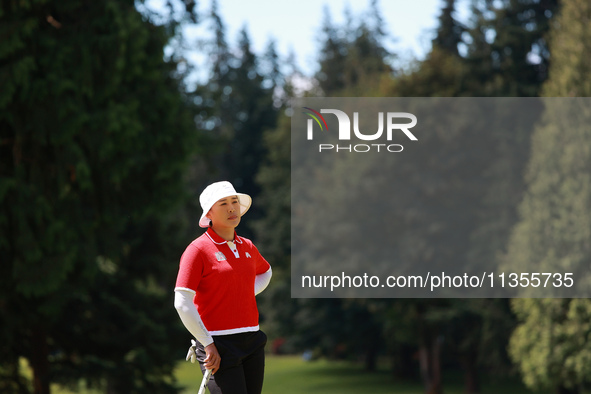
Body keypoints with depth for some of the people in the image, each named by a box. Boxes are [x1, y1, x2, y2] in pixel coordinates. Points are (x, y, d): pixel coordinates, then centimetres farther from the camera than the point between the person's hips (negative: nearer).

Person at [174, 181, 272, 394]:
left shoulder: (247, 247, 13)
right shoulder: (198, 249, -7)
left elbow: (265, 272, 36)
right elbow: (182, 303, -13)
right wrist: (208, 344, -13)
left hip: (252, 343, 6)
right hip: (218, 346, -6)